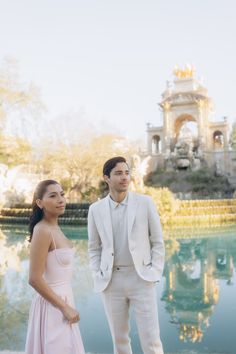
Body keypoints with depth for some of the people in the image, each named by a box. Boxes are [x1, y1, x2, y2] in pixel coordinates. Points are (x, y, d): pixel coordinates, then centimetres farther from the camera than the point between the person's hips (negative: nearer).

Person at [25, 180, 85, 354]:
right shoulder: (43, 230, -21)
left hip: (62, 300, 9)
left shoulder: (54, 228, 6)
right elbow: (35, 279, -23)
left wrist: (66, 305, 16)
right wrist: (65, 307, -17)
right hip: (53, 306, -9)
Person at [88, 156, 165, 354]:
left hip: (141, 279, -2)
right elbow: (94, 248, 11)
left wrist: (155, 274, -6)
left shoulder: (145, 203, -3)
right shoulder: (96, 209, 2)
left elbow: (158, 242, 1)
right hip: (111, 281, 2)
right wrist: (98, 277, 1)